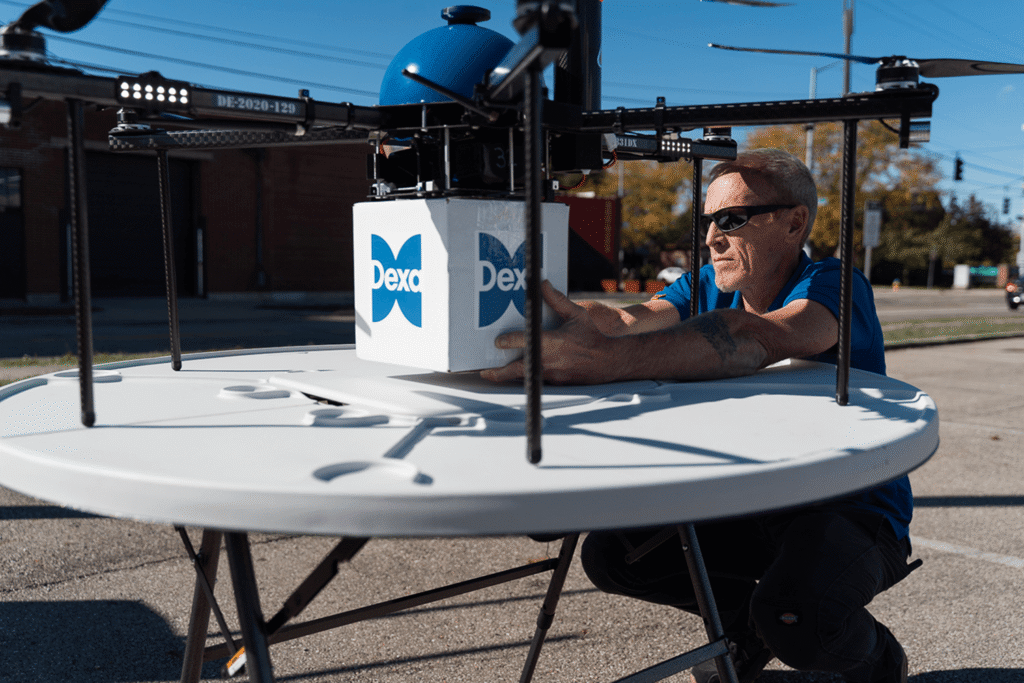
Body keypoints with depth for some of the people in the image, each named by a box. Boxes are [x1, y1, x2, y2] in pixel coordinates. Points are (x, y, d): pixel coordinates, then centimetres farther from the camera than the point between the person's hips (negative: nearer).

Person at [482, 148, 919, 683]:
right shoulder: (707, 289, 0)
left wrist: (605, 360, -57)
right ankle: (747, 622, 18)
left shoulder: (833, 286, -20)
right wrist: (581, 318, -46)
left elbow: (752, 340, -43)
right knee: (610, 553, -7)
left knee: (793, 619, -34)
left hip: (853, 509, -6)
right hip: (744, 501, 6)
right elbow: (634, 318, -22)